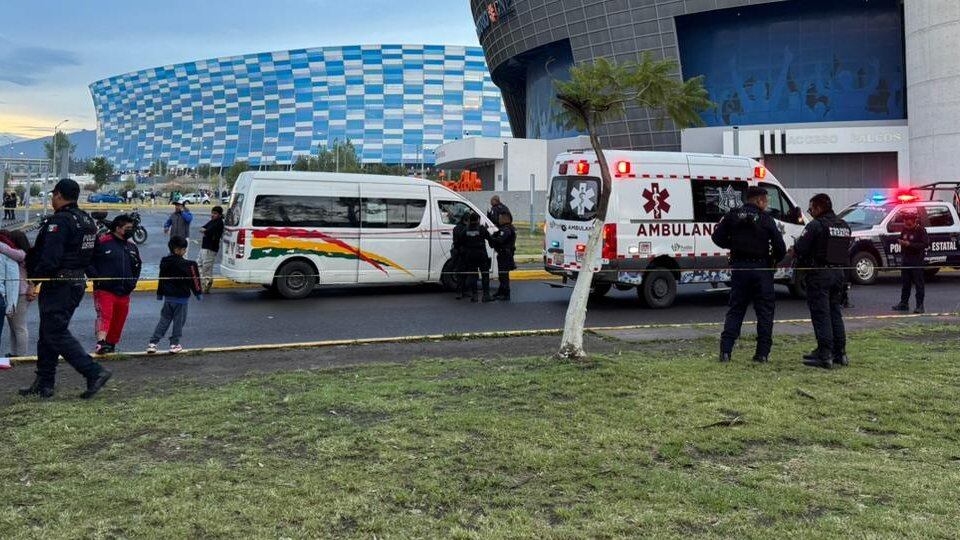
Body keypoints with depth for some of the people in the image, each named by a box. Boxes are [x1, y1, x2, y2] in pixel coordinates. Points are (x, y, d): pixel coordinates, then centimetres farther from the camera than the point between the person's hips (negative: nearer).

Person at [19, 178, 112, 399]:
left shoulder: (59, 221, -16)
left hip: (58, 285, -9)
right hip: (79, 282, 9)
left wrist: (33, 280, -15)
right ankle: (44, 383, 20)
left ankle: (95, 372, -12)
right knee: (48, 332, 16)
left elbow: (50, 258, -23)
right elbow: (91, 254, 17)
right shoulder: (87, 220, 13)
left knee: (56, 333, -5)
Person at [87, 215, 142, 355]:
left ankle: (111, 345, 25)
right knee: (104, 316, -19)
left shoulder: (132, 246, 13)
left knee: (119, 322, 11)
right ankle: (101, 343, -26)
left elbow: (138, 265, 27)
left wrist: (133, 281, 15)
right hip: (104, 289, -6)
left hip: (124, 292, 6)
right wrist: (96, 277, -12)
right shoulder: (102, 242, -8)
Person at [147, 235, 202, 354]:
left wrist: (160, 293, 23)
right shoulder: (187, 265, -17)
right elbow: (193, 280, -13)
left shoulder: (164, 262, 5)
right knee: (179, 321, 6)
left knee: (164, 320, 13)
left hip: (168, 297, 6)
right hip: (181, 297, -6)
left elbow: (161, 279, 14)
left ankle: (153, 343, 9)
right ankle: (175, 344, 11)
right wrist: (198, 292, -2)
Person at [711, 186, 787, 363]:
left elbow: (717, 237, 1)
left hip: (739, 267, 3)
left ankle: (725, 351, 1)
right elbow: (780, 247, -7)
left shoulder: (733, 216, 2)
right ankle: (762, 353, 5)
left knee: (735, 310, 9)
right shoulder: (766, 220, -5)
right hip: (761, 269, -3)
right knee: (765, 311, 7)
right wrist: (775, 261, 11)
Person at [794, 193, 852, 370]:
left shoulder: (816, 225, -13)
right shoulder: (844, 226, 12)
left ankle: (824, 355, -6)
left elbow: (800, 249, -16)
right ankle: (840, 353, 19)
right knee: (836, 313, 15)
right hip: (838, 272, 8)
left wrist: (794, 251, 6)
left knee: (821, 315, -5)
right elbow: (846, 250, 15)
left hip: (819, 274, -8)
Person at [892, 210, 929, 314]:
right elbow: (901, 238, 25)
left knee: (918, 283, -3)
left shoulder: (920, 230, -10)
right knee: (905, 282, 12)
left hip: (917, 260, -7)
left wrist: (910, 244, -22)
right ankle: (904, 303, 19)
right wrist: (900, 241, 0)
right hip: (906, 259, 7)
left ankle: (920, 305, 0)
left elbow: (925, 244, -17)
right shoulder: (905, 229, 11)